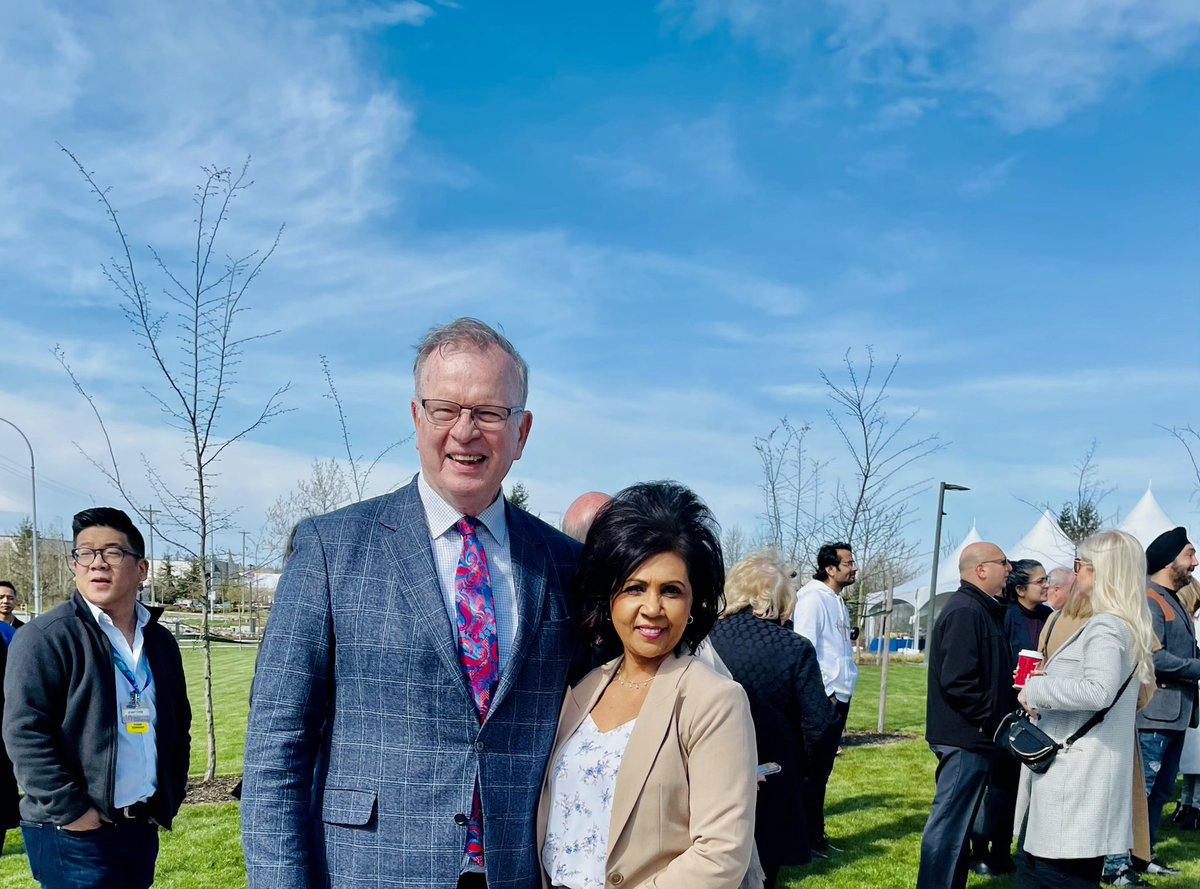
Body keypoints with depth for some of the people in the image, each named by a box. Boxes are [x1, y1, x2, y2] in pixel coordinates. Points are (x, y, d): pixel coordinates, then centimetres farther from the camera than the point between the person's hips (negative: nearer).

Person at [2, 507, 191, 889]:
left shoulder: (160, 642, 10)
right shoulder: (45, 637, -9)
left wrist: (169, 801, 11)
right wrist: (71, 811, -17)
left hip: (142, 828, 6)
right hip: (75, 835, -6)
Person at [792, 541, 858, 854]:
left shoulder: (838, 601, 15)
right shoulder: (813, 598, -13)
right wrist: (823, 693, -18)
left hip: (840, 696, 9)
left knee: (823, 769, 15)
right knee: (814, 770, -1)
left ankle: (815, 833, 23)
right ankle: (809, 835, 7)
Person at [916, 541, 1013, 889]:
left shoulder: (980, 609, 15)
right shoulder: (966, 612, -18)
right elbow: (958, 679, -26)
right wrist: (990, 719, -17)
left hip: (969, 736, 11)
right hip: (966, 736, -11)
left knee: (957, 820, 18)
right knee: (950, 822, -4)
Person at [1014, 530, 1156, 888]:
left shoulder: (1105, 627, -15)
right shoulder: (1123, 626, 18)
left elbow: (1097, 690, -30)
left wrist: (1036, 691, -17)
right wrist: (1047, 687, 12)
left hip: (1074, 776, -10)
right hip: (1075, 773, 10)